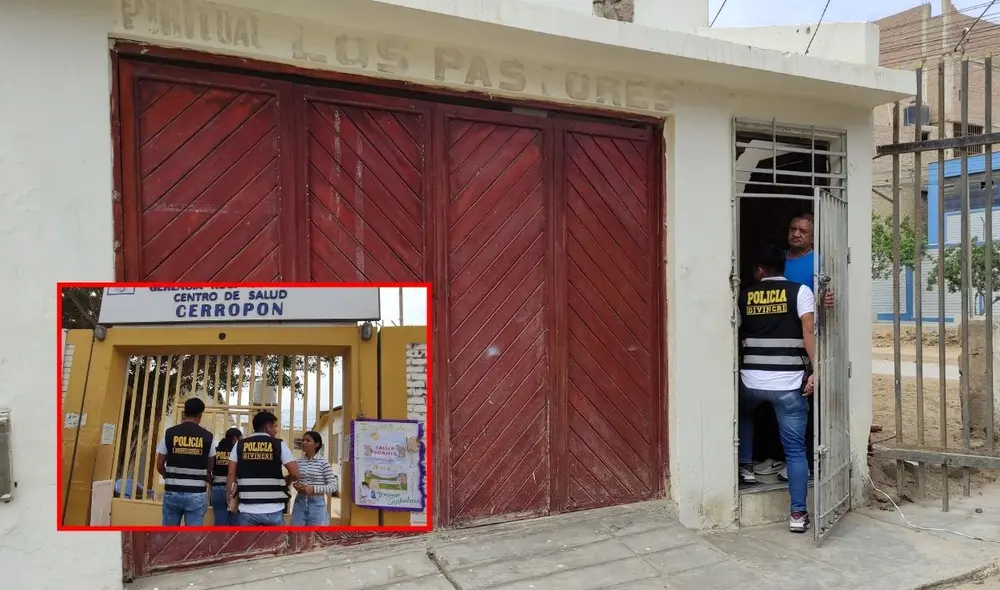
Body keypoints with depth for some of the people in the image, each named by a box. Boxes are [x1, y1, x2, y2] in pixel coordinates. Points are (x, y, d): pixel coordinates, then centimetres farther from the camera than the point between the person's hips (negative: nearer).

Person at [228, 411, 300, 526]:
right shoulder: (279, 445, -2)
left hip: (248, 510, 2)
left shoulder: (240, 445, 5)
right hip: (273, 510, -2)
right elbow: (295, 474, -5)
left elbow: (231, 474, 2)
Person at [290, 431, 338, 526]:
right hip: (299, 503, 4)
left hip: (317, 504, -4)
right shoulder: (298, 462, 4)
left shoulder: (323, 463, -8)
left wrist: (313, 489, -20)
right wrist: (295, 485, -7)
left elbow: (333, 486, -9)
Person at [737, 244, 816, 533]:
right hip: (789, 384, -2)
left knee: (744, 415, 35)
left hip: (751, 381, 2)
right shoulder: (800, 291, 1)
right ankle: (797, 514, 8)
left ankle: (745, 466, 31)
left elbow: (736, 333, 17)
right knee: (795, 449, 6)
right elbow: (809, 331, -11)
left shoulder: (744, 296, 8)